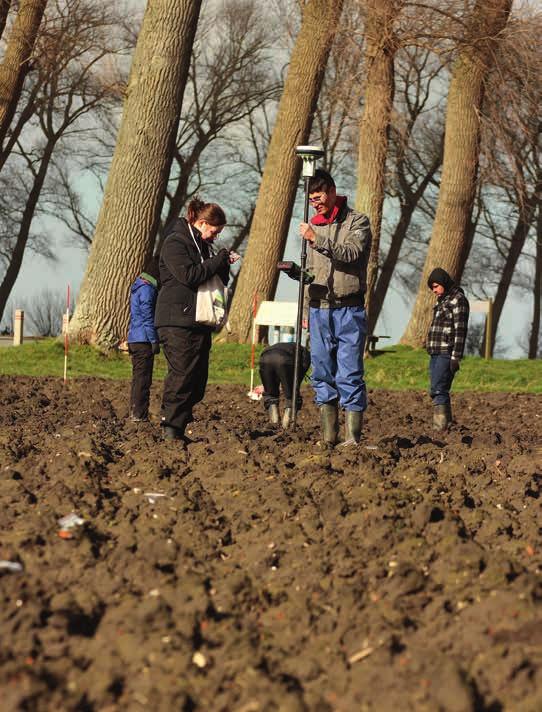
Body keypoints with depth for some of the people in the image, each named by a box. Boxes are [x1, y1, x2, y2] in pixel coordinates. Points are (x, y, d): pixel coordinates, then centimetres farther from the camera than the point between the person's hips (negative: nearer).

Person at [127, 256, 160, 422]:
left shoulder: (138, 286, 18)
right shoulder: (147, 289, -13)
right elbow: (147, 317, -18)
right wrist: (154, 341, -17)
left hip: (134, 339, 10)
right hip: (144, 340, -10)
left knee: (138, 377, 14)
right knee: (143, 379, -7)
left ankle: (135, 413, 17)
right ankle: (139, 414, -7)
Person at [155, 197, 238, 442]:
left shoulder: (202, 245, 20)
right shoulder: (175, 243, -7)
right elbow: (189, 275, -21)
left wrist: (224, 264, 4)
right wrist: (220, 260, -14)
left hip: (199, 322, 9)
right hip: (178, 322, -9)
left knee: (197, 379, 6)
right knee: (182, 375, -13)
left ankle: (178, 428, 9)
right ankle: (171, 429, -11)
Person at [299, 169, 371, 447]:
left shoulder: (357, 221, -1)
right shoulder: (314, 225, 16)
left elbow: (351, 253, -20)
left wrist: (317, 239, -28)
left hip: (349, 310, -5)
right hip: (319, 309, 6)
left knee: (349, 376, -9)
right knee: (322, 374, 4)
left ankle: (353, 438, -9)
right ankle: (328, 437, 7)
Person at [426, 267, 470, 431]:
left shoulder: (458, 299, -8)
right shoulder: (442, 300, 19)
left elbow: (460, 330, -15)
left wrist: (455, 358, -20)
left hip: (447, 354, -10)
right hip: (436, 353, 10)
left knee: (438, 391, -18)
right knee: (437, 391, 8)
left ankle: (440, 428, -23)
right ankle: (447, 426, 10)